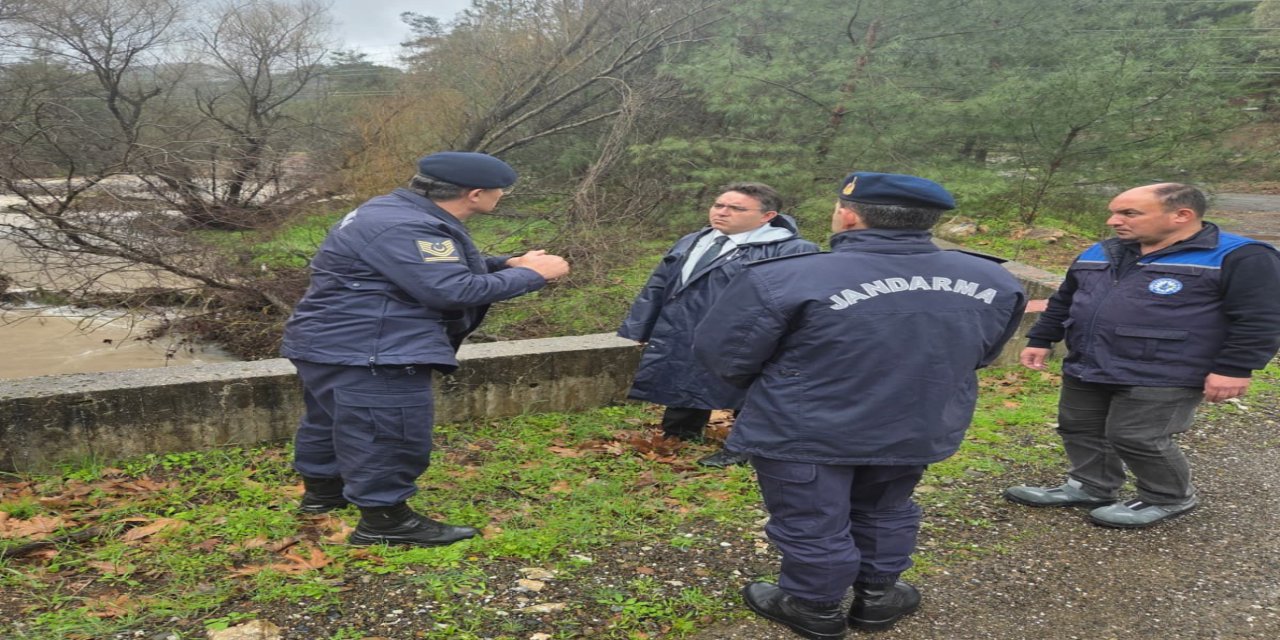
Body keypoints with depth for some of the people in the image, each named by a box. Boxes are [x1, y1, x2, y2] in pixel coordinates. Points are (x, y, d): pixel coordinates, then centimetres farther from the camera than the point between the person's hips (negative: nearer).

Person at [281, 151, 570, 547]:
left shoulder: (403, 215, 10)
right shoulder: (403, 228, -26)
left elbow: (443, 269, 19)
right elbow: (454, 290, -29)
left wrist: (508, 263, 6)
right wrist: (531, 275, -19)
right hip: (366, 354, -11)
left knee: (329, 421, 25)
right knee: (388, 436, -2)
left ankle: (322, 491, 42)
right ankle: (384, 520, 10)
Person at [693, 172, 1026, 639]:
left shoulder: (783, 279, -24)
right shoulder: (995, 282, -7)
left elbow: (721, 354, -13)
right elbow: (980, 355, 9)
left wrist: (772, 386, 7)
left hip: (801, 434, -4)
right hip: (918, 432, 5)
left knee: (812, 524, 15)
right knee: (883, 512, 27)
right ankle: (879, 596, 42)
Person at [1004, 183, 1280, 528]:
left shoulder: (1239, 258, -11)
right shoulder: (1101, 253, 8)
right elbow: (1064, 301, 18)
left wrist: (1233, 369, -18)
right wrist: (1040, 340, 16)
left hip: (1162, 378, -7)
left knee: (1136, 439, -4)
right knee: (1080, 429, 12)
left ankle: (1171, 498, 20)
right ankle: (1090, 487, 31)